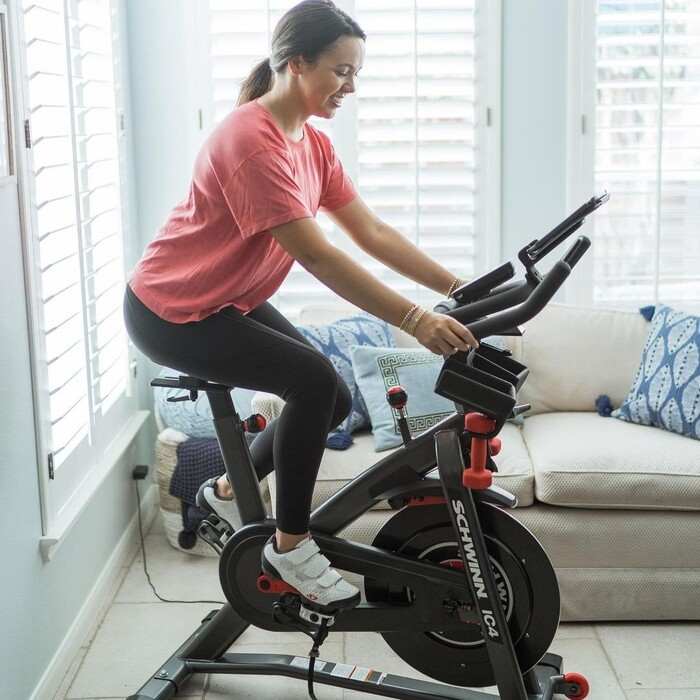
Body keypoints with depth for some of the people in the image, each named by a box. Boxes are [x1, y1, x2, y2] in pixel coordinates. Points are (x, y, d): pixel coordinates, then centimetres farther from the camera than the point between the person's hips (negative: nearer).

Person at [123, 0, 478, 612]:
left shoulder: (314, 145, 2)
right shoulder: (251, 141, -27)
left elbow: (373, 233, -1)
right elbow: (317, 257, -32)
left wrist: (456, 287, -10)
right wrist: (416, 321, -35)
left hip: (231, 303, 9)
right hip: (172, 314, -9)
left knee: (333, 400, 5)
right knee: (315, 380, -23)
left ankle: (228, 492, 27)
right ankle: (291, 546, -7)